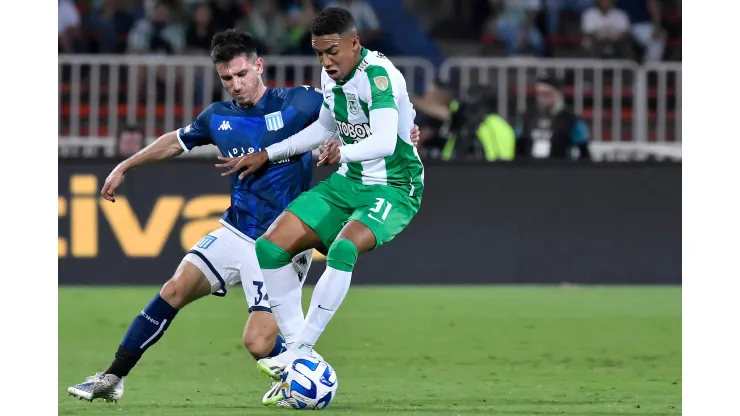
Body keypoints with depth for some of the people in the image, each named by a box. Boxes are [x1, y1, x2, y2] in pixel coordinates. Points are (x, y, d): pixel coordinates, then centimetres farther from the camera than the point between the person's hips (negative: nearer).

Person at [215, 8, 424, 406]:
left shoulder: (378, 75, -23)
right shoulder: (330, 74, 2)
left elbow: (384, 142, -35)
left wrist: (342, 152, -53)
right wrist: (267, 155, 18)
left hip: (393, 190, -8)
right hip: (348, 182, 8)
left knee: (343, 249, -36)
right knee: (270, 247, -5)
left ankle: (301, 351, -27)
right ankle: (298, 352, -2)